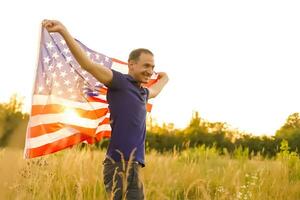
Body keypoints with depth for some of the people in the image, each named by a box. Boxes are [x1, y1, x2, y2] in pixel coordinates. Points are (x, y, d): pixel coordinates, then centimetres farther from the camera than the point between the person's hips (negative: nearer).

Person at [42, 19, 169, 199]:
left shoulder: (142, 91, 21)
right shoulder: (120, 82, -3)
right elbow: (88, 64, -14)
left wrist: (164, 79, 66)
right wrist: (63, 31, -23)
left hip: (132, 164, 9)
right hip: (120, 164, -9)